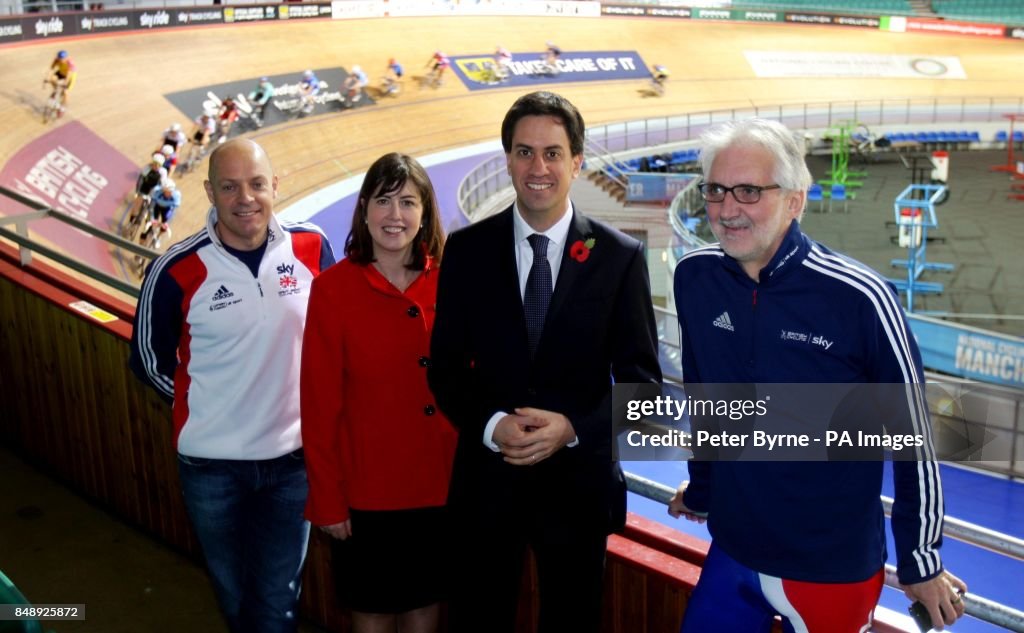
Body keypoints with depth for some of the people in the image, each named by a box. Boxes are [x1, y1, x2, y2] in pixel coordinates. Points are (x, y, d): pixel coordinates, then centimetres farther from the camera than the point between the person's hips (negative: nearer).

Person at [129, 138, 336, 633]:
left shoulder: (312, 249, -10)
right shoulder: (177, 271, -16)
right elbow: (149, 361, -2)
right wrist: (212, 406, 1)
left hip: (293, 456, 1)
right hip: (211, 463, -1)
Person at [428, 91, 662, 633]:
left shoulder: (620, 256, -5)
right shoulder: (466, 250, -2)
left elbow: (641, 377, -4)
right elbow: (446, 368, 0)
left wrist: (573, 427, -18)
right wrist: (491, 425, -17)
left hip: (579, 480, 0)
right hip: (486, 478, 1)